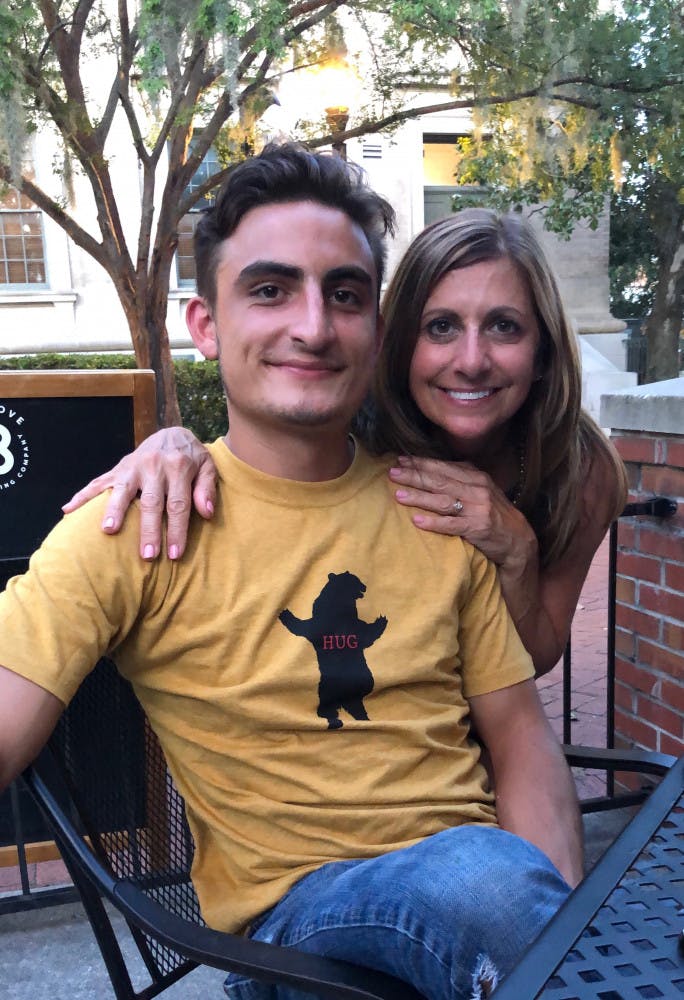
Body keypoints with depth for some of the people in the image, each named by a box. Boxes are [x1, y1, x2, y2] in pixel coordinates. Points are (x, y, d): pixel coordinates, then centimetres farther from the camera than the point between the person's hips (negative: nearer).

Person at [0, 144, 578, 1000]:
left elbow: (520, 737, 6)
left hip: (482, 872, 4)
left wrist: (561, 922, -12)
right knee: (487, 874, -31)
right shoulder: (135, 524, -7)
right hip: (290, 905, -3)